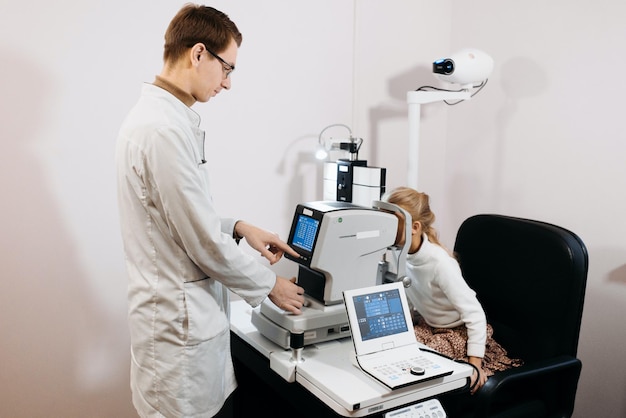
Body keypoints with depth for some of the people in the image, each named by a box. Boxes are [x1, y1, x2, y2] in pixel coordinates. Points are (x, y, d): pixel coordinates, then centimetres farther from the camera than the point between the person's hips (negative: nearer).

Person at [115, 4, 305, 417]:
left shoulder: (158, 115, 8)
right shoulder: (165, 130, -24)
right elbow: (204, 244, -20)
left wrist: (239, 228, 6)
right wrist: (270, 285, -6)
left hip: (187, 316, 9)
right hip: (181, 324, -9)